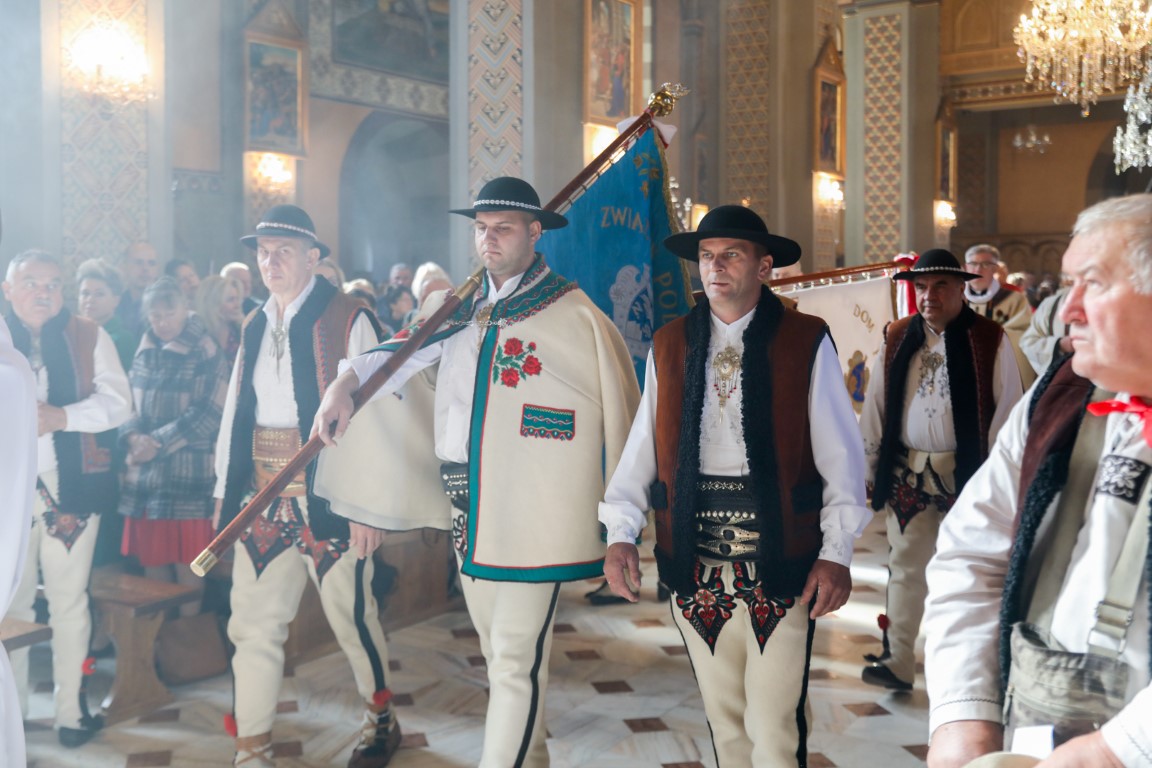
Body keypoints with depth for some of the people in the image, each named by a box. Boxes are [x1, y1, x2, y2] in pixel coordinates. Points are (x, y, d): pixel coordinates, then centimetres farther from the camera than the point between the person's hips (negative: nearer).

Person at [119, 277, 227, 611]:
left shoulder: (206, 353, -5)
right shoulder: (144, 352, 12)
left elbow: (209, 413, -12)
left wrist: (159, 442, -12)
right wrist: (132, 437, -8)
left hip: (187, 473, -5)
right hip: (145, 472, 5)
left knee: (186, 563, 0)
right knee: (152, 561, 9)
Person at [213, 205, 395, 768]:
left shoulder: (348, 320, -6)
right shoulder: (254, 329, 13)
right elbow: (235, 414, 14)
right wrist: (224, 493, 11)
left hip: (328, 502, -5)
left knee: (350, 614, 7)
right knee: (253, 625, 7)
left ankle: (381, 721, 31)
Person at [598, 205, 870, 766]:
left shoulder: (807, 343, -1)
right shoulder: (668, 346, 9)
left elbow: (840, 455, -2)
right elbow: (642, 449, 8)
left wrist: (836, 552, -9)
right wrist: (620, 534, -2)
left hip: (778, 565, -3)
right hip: (695, 568, 3)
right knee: (723, 718, 15)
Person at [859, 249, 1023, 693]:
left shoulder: (989, 341, -5)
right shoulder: (897, 340, 4)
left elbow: (1007, 411, -5)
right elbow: (876, 407, 7)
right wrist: (869, 468, 7)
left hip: (968, 473, -2)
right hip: (907, 474, 3)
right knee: (905, 567, 6)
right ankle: (897, 662, 13)